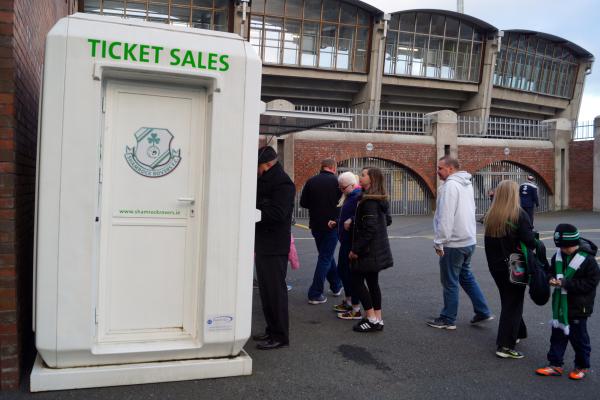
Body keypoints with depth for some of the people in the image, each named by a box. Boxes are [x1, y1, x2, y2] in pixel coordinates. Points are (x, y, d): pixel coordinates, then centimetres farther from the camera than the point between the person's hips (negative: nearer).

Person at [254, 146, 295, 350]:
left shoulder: (283, 184, -15)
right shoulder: (264, 181, 15)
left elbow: (277, 213, -24)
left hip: (275, 248, -10)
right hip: (262, 245, 10)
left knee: (275, 290, -3)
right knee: (265, 290, 16)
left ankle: (280, 336, 7)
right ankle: (272, 330, 27)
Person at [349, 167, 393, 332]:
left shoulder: (369, 201, -19)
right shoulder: (381, 199, 10)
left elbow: (369, 228, -24)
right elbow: (388, 220, 20)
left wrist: (356, 249, -20)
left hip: (368, 250, -9)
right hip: (378, 250, 9)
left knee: (357, 282, 0)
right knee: (373, 282, 14)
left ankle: (372, 319, 2)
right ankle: (377, 319, 19)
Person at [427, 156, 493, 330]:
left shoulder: (450, 185, -17)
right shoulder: (466, 184, 12)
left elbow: (446, 217, -22)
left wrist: (439, 242, -16)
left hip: (454, 244, -9)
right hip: (469, 240, 9)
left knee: (450, 282, 2)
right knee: (466, 276, 21)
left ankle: (448, 319, 13)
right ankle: (483, 312, 23)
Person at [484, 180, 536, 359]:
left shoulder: (490, 216, 0)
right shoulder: (519, 215, -16)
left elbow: (488, 243, 7)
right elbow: (529, 241, -20)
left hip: (496, 266, 5)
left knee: (508, 300, 21)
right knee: (514, 303, 2)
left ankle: (518, 332, 37)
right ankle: (505, 345, 1)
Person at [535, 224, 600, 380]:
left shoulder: (587, 260, -19)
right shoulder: (559, 255, -1)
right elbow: (552, 271, 14)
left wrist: (566, 283, -24)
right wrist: (552, 279, -9)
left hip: (577, 308, -6)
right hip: (560, 306, 6)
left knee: (578, 338, 10)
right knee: (557, 335, 13)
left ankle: (582, 366, 29)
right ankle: (555, 365, 23)